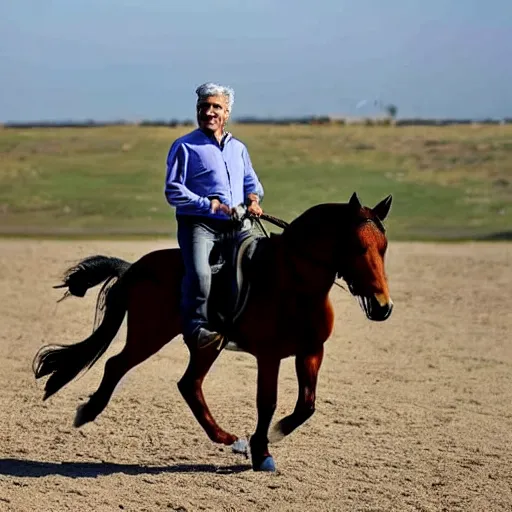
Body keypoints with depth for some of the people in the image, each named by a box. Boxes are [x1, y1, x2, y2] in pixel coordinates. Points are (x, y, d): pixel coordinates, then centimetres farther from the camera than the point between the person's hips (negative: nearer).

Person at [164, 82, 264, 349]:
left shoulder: (238, 148, 21)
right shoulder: (185, 147, 3)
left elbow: (252, 182, 26)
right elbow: (173, 191, -4)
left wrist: (253, 199, 0)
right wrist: (209, 205, -15)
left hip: (236, 227, 6)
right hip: (198, 224, -6)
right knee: (199, 272, -31)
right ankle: (196, 329, -24)